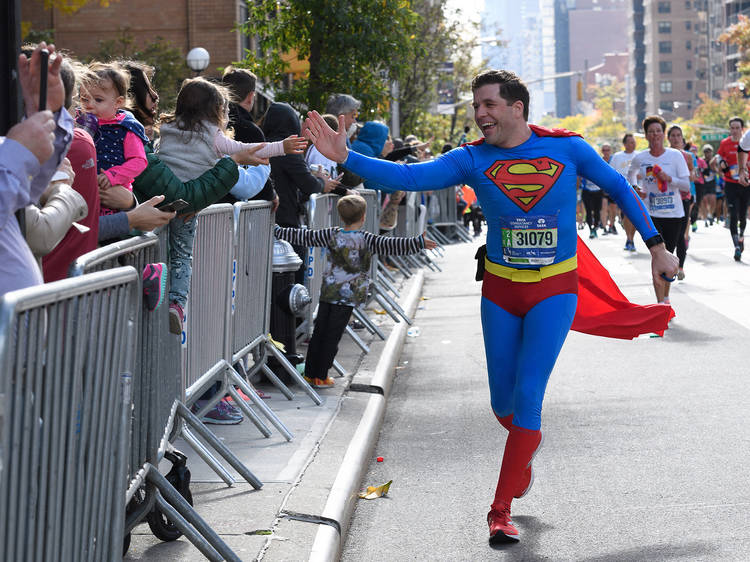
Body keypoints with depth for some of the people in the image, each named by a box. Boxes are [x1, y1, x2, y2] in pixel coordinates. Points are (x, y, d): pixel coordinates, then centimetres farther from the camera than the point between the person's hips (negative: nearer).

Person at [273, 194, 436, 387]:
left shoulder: (331, 235, 1)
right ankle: (321, 377, 6)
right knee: (333, 335, 1)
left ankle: (310, 373, 16)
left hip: (327, 292, 4)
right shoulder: (366, 240, -10)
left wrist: (277, 230, 15)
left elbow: (303, 236, 5)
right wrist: (419, 243, -24)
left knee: (319, 332, 11)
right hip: (349, 296, -3)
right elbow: (391, 246, -20)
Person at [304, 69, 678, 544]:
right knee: (503, 402, 8)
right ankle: (528, 443, 45)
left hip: (555, 290, -2)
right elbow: (408, 177, -17)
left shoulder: (566, 148, -8)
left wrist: (657, 247, 7)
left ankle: (501, 510, -4)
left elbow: (619, 188, 5)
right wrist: (345, 157, -30)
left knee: (528, 394, -12)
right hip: (500, 290, 2)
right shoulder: (472, 160, -7)